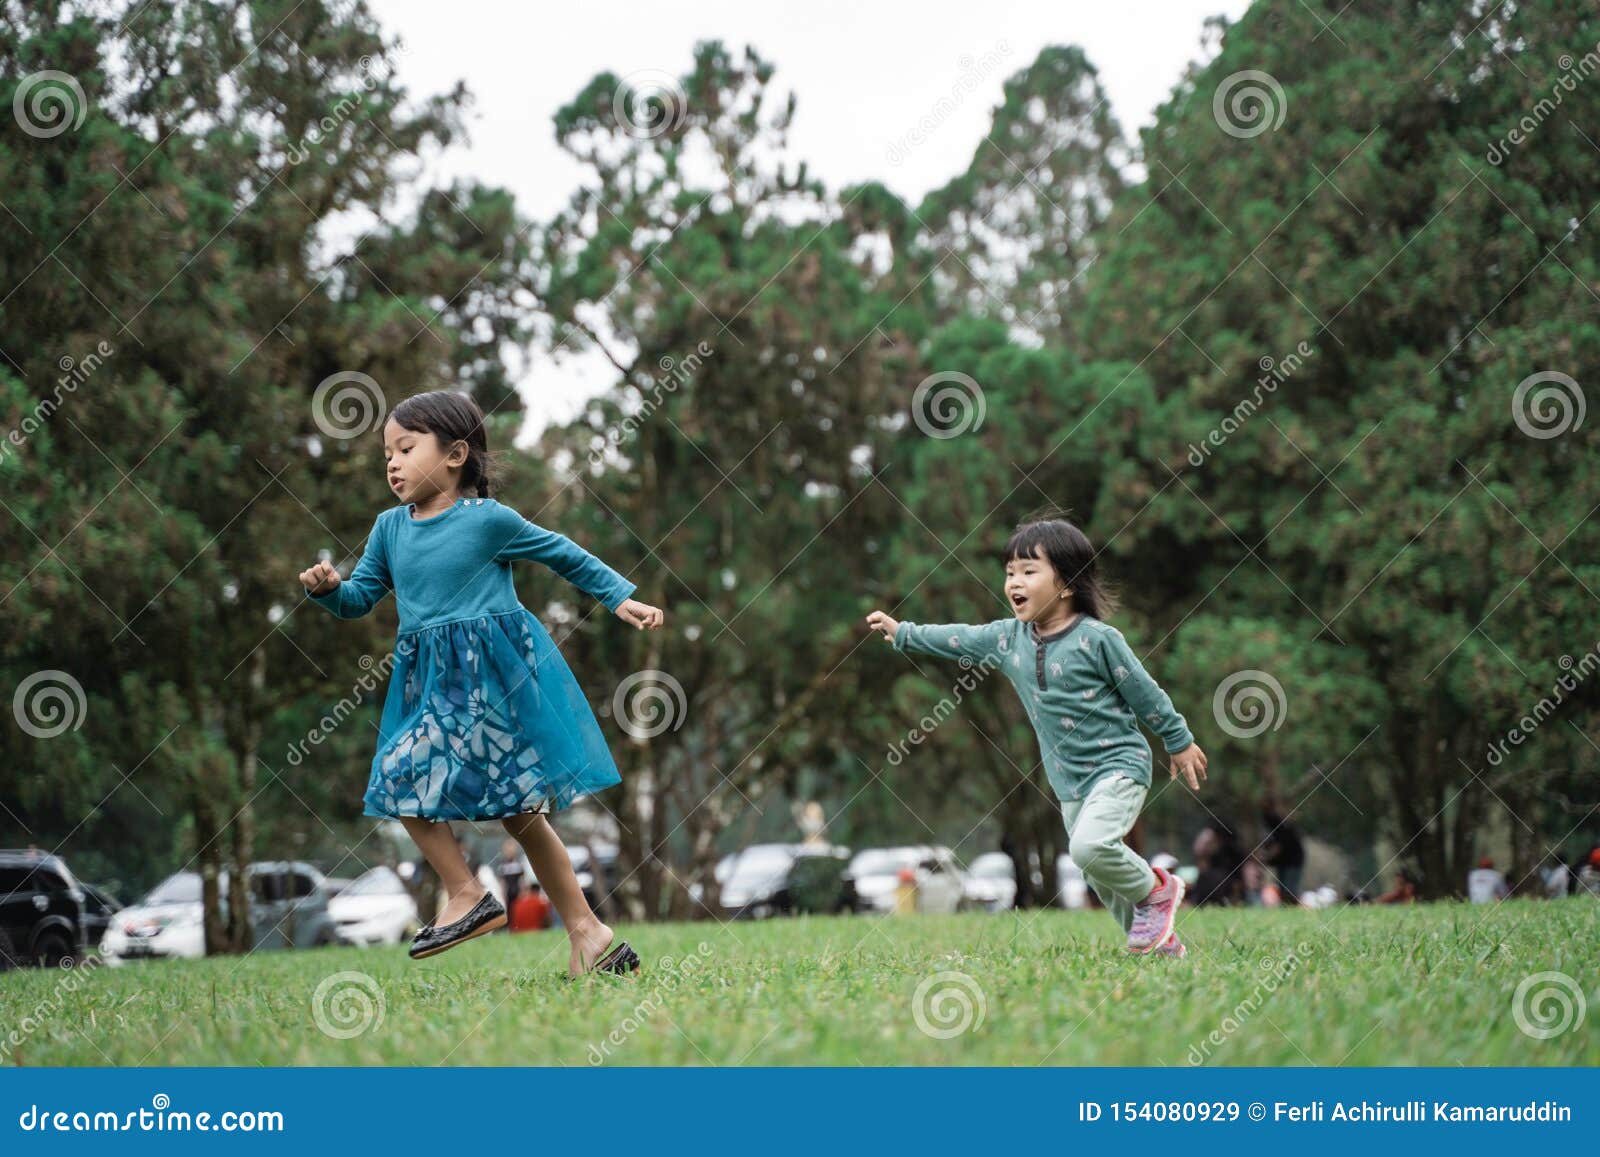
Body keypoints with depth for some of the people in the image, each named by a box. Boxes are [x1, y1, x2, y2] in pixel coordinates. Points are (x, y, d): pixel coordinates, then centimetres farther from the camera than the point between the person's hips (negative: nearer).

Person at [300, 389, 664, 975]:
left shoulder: (489, 520, -7)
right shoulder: (390, 528, 9)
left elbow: (564, 554, 4)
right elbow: (360, 597, 12)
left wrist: (622, 598, 6)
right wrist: (329, 589, -9)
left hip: (490, 675, -7)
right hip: (431, 681, 7)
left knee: (403, 774, -16)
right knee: (519, 813, 9)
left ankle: (467, 896, -4)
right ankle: (589, 933, 14)